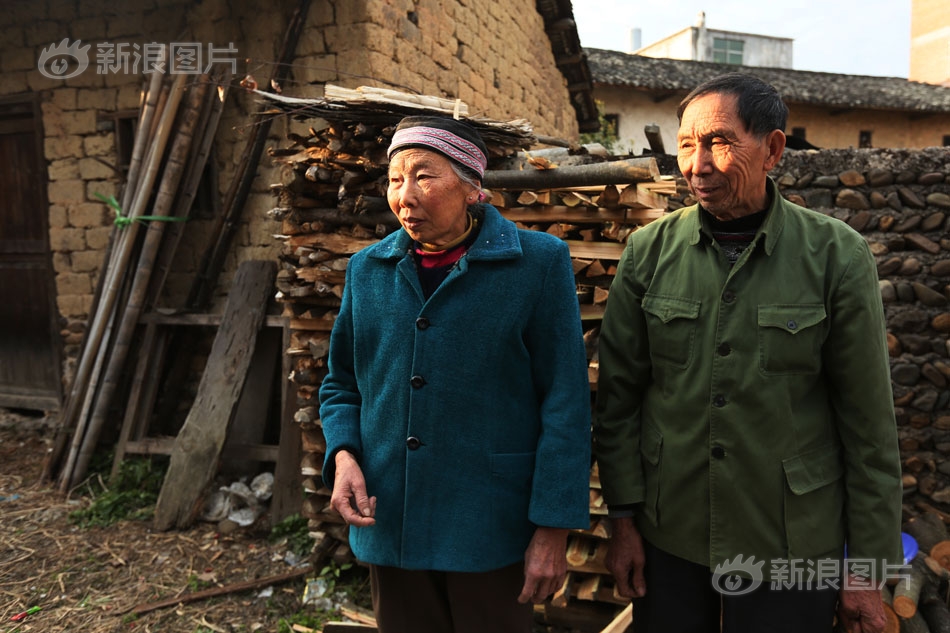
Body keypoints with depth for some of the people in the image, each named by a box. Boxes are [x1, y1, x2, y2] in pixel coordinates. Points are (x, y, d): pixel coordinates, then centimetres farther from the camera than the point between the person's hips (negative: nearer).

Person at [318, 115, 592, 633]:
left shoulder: (539, 263, -9)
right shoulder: (367, 270, 5)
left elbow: (565, 403, -10)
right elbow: (341, 386, 13)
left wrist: (553, 531, -11)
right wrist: (343, 456, -5)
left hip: (491, 533, -3)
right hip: (389, 528, 4)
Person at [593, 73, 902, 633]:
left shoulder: (836, 255, -8)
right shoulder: (649, 251, -4)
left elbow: (868, 422, -4)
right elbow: (619, 394, 0)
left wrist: (867, 567, -1)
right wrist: (624, 518, -1)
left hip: (792, 549, -1)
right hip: (667, 537, 2)